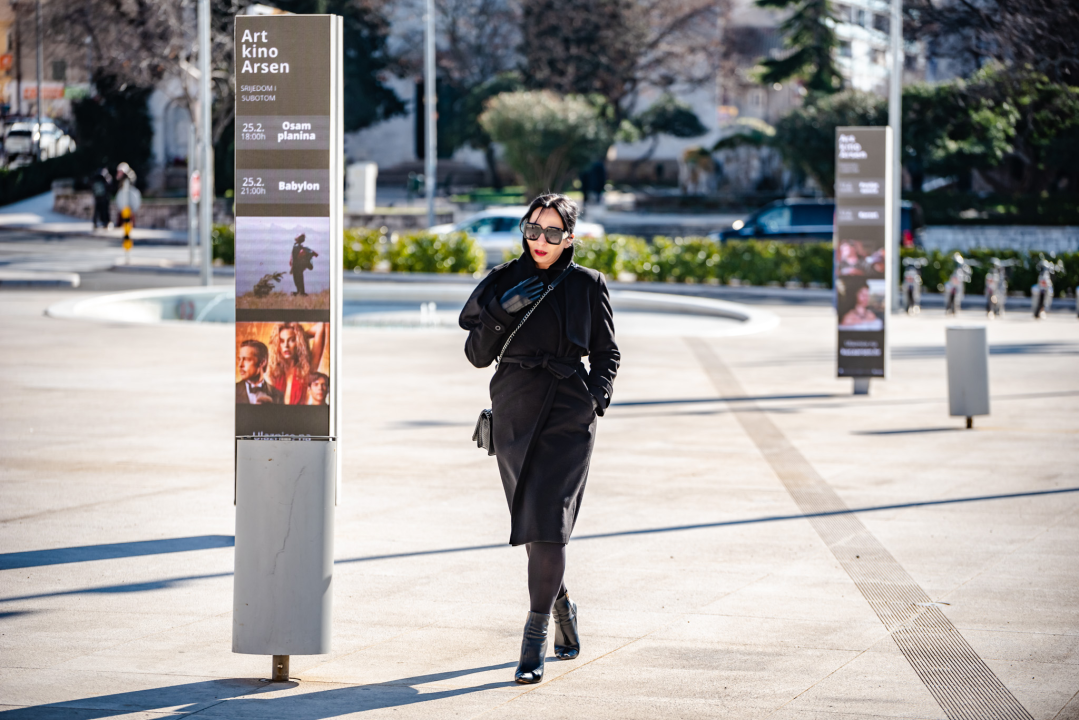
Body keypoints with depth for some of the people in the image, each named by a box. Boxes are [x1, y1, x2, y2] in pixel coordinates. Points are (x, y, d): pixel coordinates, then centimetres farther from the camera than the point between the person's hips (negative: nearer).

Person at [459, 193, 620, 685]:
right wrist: (501, 311, -14)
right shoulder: (504, 281, 5)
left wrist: (598, 392, -6)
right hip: (515, 412, 3)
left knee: (547, 520, -14)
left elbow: (606, 352, 11)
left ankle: (536, 635, -11)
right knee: (530, 520, 11)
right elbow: (477, 355, 2)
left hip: (569, 413, -3)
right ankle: (561, 605, 37)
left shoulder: (587, 285, 3)